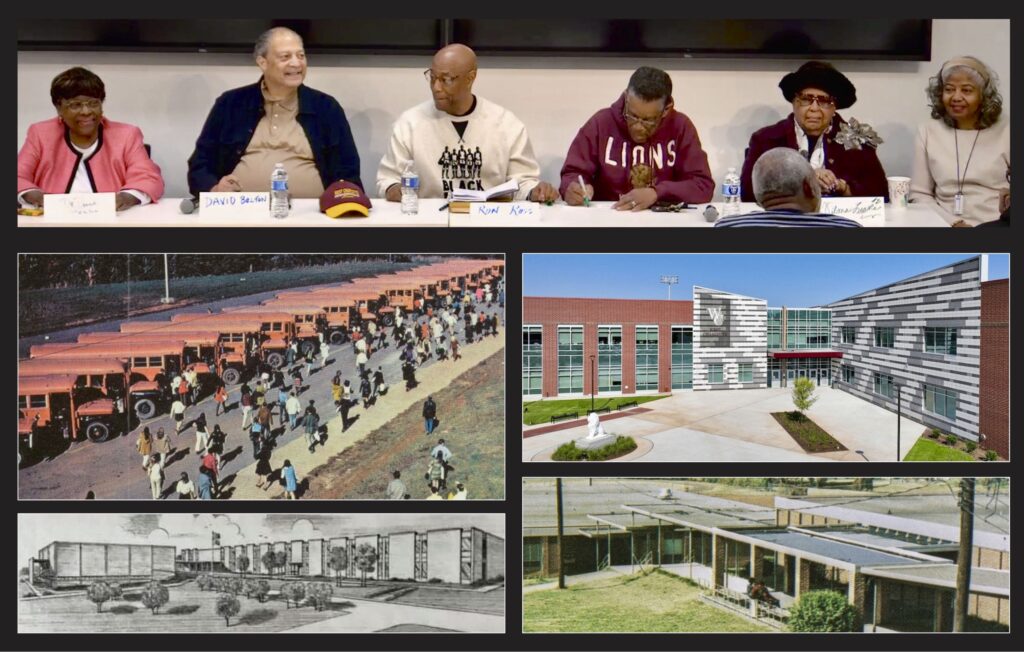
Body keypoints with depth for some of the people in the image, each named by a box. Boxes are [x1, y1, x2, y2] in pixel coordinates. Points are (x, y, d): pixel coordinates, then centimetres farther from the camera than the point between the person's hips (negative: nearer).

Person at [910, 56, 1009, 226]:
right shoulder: (927, 132, 10)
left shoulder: (1006, 130, 5)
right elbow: (919, 194, 7)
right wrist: (954, 223, -7)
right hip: (946, 224, 2)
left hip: (996, 226, -2)